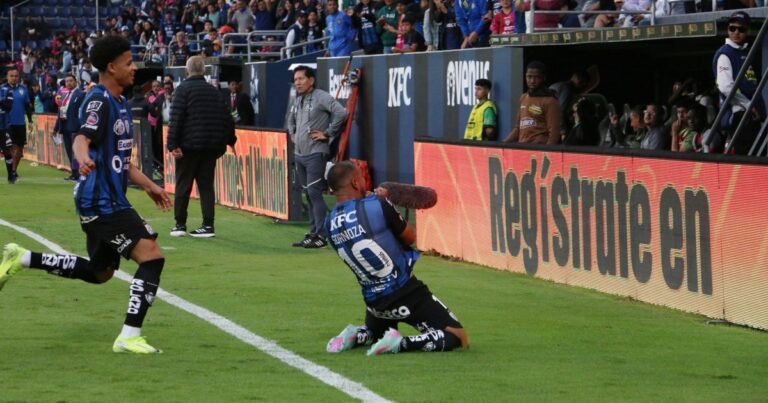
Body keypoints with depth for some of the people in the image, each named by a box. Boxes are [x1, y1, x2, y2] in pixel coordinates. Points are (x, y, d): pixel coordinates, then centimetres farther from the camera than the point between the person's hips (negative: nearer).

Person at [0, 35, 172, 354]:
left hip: (108, 200, 10)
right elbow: (82, 139, -32)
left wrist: (149, 186, 25)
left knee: (99, 272, 22)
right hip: (101, 201, -10)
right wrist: (84, 159, -53)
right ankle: (129, 337, -16)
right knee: (152, 256, -18)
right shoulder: (99, 101, -14)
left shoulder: (121, 104, 16)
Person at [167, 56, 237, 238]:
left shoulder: (184, 89, -6)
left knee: (183, 185, 5)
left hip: (189, 145, -4)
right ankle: (208, 225, 0)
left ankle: (180, 225, 6)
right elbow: (226, 118, 13)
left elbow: (176, 118, -14)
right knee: (206, 185, 7)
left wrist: (173, 144, -16)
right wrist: (230, 140, 23)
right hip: (212, 146, 4)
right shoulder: (214, 91, 12)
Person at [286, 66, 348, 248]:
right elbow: (291, 119, 36)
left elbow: (341, 113, -22)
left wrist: (327, 134, -16)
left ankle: (321, 235, -11)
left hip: (315, 153, -9)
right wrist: (292, 134, 19)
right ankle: (313, 233, 15)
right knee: (308, 195, 10)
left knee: (314, 193, -12)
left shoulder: (321, 97, -11)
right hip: (300, 154, 9)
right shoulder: (297, 100, 16)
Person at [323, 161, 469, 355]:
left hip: (374, 301, 6)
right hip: (405, 293, -6)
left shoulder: (330, 224, -1)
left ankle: (357, 337, 6)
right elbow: (410, 237, -3)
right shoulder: (377, 205, -18)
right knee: (458, 337, 0)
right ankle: (401, 344, -17)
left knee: (375, 331, 39)